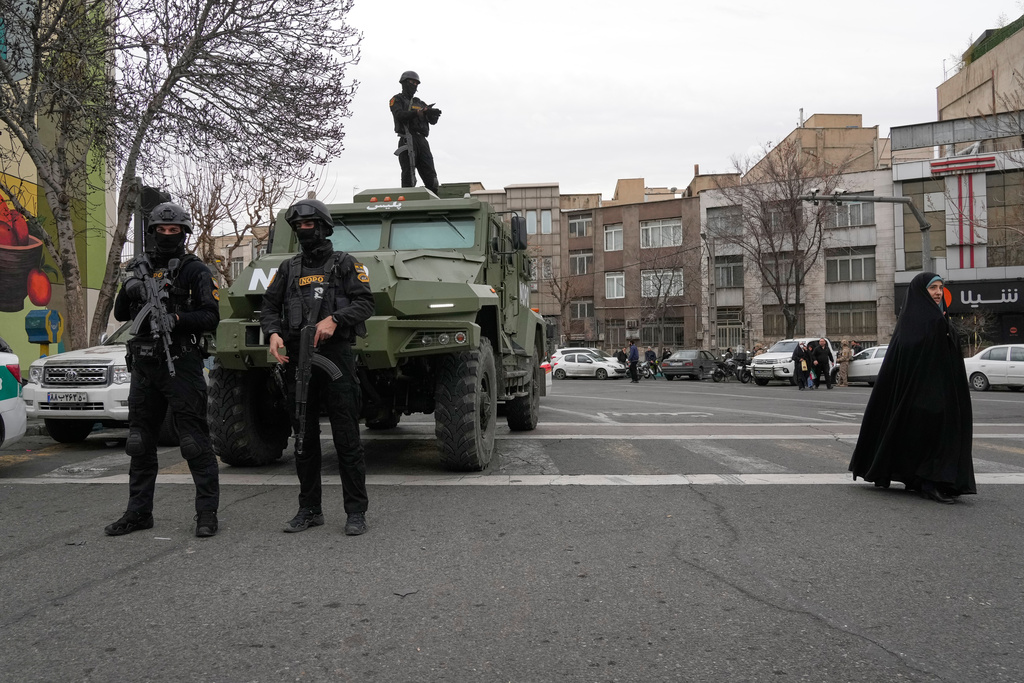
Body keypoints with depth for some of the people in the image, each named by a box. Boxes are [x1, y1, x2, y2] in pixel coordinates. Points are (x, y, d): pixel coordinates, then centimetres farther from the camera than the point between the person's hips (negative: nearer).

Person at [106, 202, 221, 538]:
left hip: (181, 364, -6)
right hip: (144, 366, 6)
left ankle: (207, 513, 1)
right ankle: (138, 513, 22)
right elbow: (120, 314, 13)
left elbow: (211, 317, -8)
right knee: (140, 441, 11)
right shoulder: (140, 267, 15)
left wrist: (177, 318, -23)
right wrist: (129, 291, -7)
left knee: (194, 441, -5)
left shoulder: (195, 270, 0)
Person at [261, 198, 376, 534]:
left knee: (346, 437, -4)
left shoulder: (344, 264, 6)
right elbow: (269, 305, 14)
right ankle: (309, 509, 19)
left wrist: (334, 319, -20)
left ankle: (356, 512, 2)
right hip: (297, 359, 5)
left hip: (336, 356, -4)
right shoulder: (288, 269, 18)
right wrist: (273, 333, -6)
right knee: (304, 439, 9)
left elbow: (365, 302, -4)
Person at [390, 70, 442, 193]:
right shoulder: (397, 100, 10)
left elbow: (432, 121, 14)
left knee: (430, 176, -1)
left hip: (422, 141, 6)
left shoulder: (420, 103, 27)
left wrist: (434, 113, -11)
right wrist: (420, 112, -23)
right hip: (408, 140, -6)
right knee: (409, 175, -14)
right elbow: (400, 115, -12)